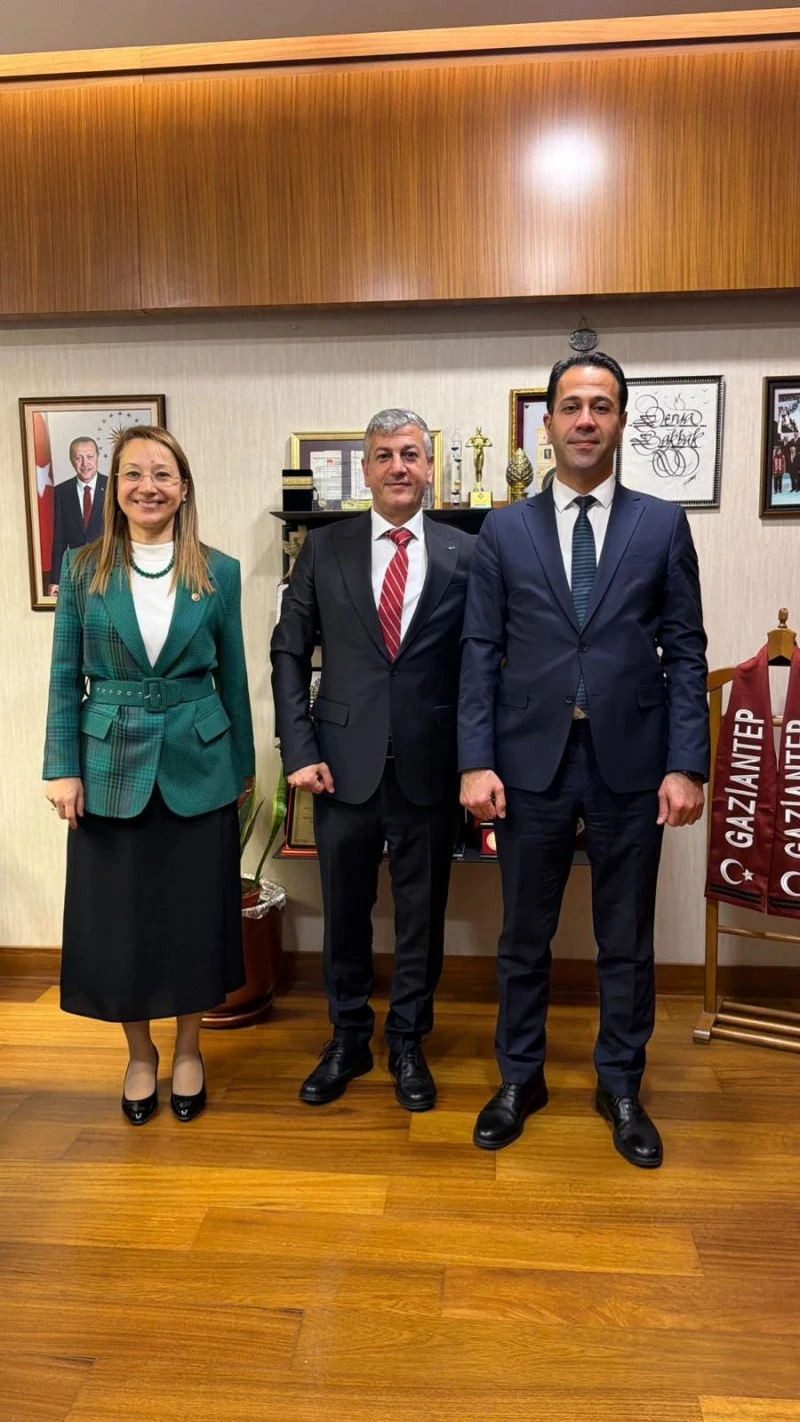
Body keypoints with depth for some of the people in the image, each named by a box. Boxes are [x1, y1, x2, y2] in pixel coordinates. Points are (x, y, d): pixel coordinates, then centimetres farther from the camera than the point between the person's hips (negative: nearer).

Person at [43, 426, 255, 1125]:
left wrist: (243, 765, 8)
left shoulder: (219, 572, 1)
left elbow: (233, 676, 5)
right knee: (119, 917, 9)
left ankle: (188, 1050, 31)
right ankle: (140, 1052, 31)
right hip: (112, 766, 0)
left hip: (197, 768, 0)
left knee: (193, 913, 9)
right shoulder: (83, 569, 1)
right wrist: (62, 768, -5)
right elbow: (65, 677, 1)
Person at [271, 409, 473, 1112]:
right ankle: (348, 1039, 34)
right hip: (344, 763, 1)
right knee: (345, 910, 13)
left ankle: (407, 1042, 33)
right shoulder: (324, 548, 3)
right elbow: (290, 653, 3)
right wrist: (300, 750, -4)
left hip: (430, 765, 0)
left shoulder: (466, 553, 0)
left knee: (422, 912, 12)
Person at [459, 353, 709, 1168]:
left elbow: (685, 652, 1)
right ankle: (519, 1079, 32)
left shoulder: (663, 525, 4)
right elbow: (480, 653, 1)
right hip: (531, 762, 0)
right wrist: (476, 762, -7)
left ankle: (620, 1087, 31)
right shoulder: (504, 530, 4)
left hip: (630, 763, 0)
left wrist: (686, 765, -6)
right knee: (524, 935, 12)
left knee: (626, 939, 12)